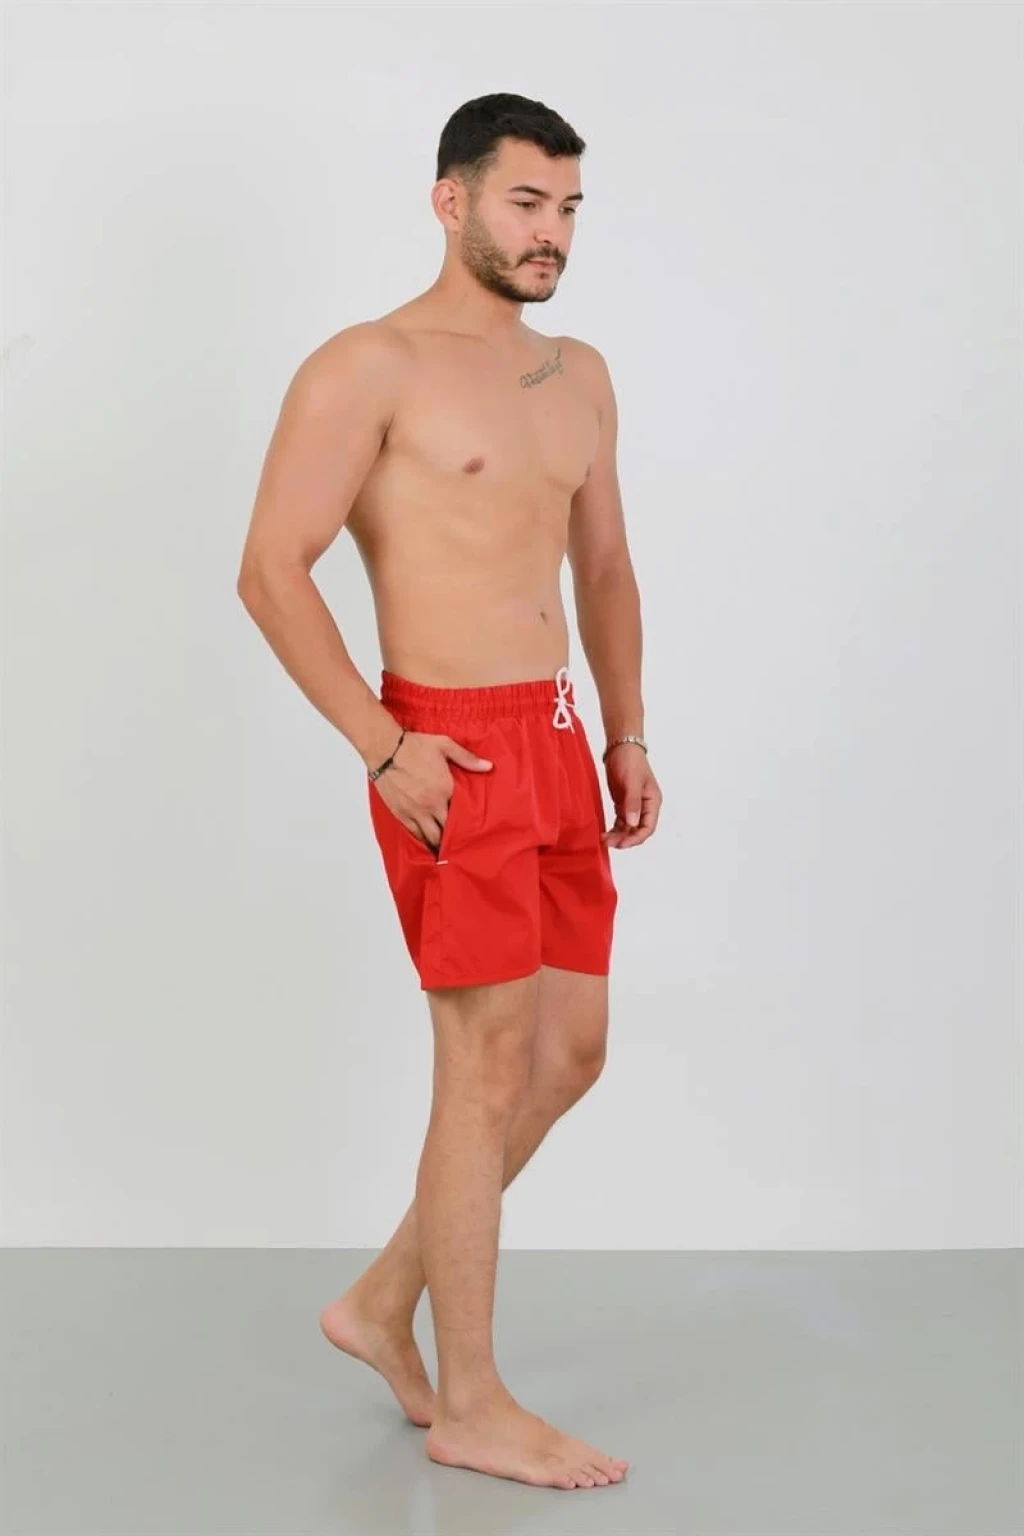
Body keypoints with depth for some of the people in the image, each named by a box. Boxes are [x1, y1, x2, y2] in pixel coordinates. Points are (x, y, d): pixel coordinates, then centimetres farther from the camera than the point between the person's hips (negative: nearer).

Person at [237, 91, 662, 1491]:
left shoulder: (579, 376, 14)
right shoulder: (370, 367, -8)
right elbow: (272, 571, -13)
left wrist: (627, 730, 14)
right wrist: (383, 745, -17)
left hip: (557, 744, 8)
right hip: (452, 754, -8)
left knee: (572, 1051, 10)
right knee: (490, 1066, -3)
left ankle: (385, 1303, 27)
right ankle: (473, 1406, 12)